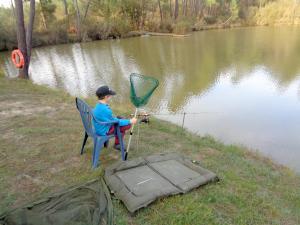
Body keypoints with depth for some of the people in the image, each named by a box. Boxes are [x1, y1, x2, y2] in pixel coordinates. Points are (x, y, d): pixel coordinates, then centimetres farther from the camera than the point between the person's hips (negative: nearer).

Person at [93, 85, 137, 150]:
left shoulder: (98, 105, -1)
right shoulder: (104, 110, -30)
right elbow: (116, 122, -20)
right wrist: (130, 121, -13)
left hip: (99, 127, 9)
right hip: (103, 131, -9)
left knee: (120, 118, 18)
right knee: (127, 125, -7)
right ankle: (117, 144, 14)